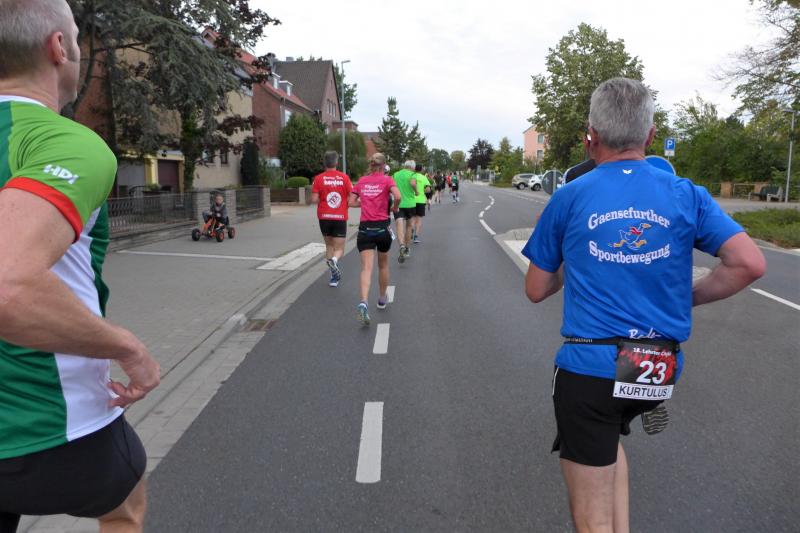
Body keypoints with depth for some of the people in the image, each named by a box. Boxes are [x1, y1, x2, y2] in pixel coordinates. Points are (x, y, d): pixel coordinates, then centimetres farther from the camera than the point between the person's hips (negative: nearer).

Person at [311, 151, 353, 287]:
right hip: (340, 217, -1)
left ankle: (335, 276, 13)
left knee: (329, 245, 19)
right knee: (339, 248, 7)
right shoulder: (344, 177, -3)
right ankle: (334, 260, -28)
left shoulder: (319, 178, -3)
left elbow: (314, 199, -8)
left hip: (324, 217, 1)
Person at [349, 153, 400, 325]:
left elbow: (351, 202, 7)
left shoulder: (362, 181, 8)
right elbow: (398, 196, -18)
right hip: (382, 226, -1)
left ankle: (363, 302, -28)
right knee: (383, 265, 19)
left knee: (367, 267, -6)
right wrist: (395, 208, 1)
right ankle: (382, 299, 34)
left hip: (365, 228, 1)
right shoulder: (387, 180, -2)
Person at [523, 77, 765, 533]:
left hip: (589, 367, -3)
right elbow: (751, 264, -6)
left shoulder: (569, 198, -2)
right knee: (608, 437, 34)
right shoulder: (686, 195, 2)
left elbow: (536, 290, 3)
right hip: (661, 372, 4)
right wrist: (691, 298, 8)